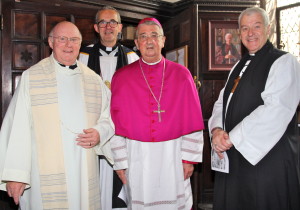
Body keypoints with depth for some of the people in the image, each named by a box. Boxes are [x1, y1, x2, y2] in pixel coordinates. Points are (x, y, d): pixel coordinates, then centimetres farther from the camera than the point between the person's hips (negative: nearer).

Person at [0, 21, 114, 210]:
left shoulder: (94, 80, 11)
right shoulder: (31, 77, 1)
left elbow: (109, 117, 17)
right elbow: (17, 127, -4)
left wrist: (99, 133, -6)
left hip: (85, 172, 3)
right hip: (45, 174, -3)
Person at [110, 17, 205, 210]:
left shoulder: (181, 75, 3)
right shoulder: (122, 77, 3)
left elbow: (192, 120, 0)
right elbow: (116, 124, 1)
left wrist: (189, 158, -4)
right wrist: (120, 162, -2)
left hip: (172, 156, 0)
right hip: (136, 157, 0)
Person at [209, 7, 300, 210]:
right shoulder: (239, 67, 17)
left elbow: (276, 110, -21)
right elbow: (222, 102, 15)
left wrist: (232, 138, -19)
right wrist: (217, 129, -7)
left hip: (268, 157, -7)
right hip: (232, 157, 7)